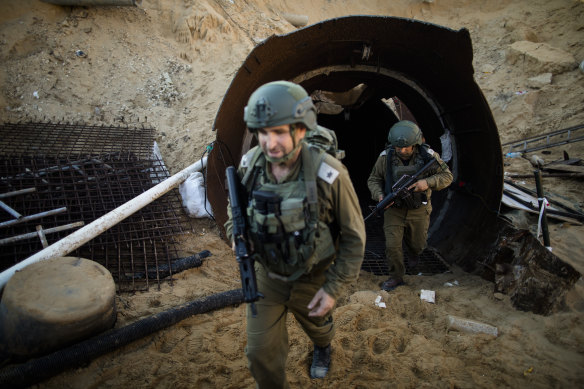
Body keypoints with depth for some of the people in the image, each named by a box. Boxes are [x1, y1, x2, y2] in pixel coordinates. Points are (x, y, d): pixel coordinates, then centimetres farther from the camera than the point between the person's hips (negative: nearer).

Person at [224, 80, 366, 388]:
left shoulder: (328, 174, -29)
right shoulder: (249, 164, -16)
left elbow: (354, 236, -17)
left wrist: (334, 288, -15)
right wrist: (237, 235, -16)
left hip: (312, 279, -1)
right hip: (267, 276, 2)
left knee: (317, 325, 29)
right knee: (261, 353, 7)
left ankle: (323, 347, 66)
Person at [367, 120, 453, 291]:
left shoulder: (427, 156, -14)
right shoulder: (385, 157, -13)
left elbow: (447, 176, -6)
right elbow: (373, 180, -1)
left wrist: (428, 183, -25)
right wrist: (379, 195, -21)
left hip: (418, 210, 1)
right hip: (394, 209, 0)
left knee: (418, 244, 18)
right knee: (392, 245, -7)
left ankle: (415, 254, 56)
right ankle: (396, 277, 16)